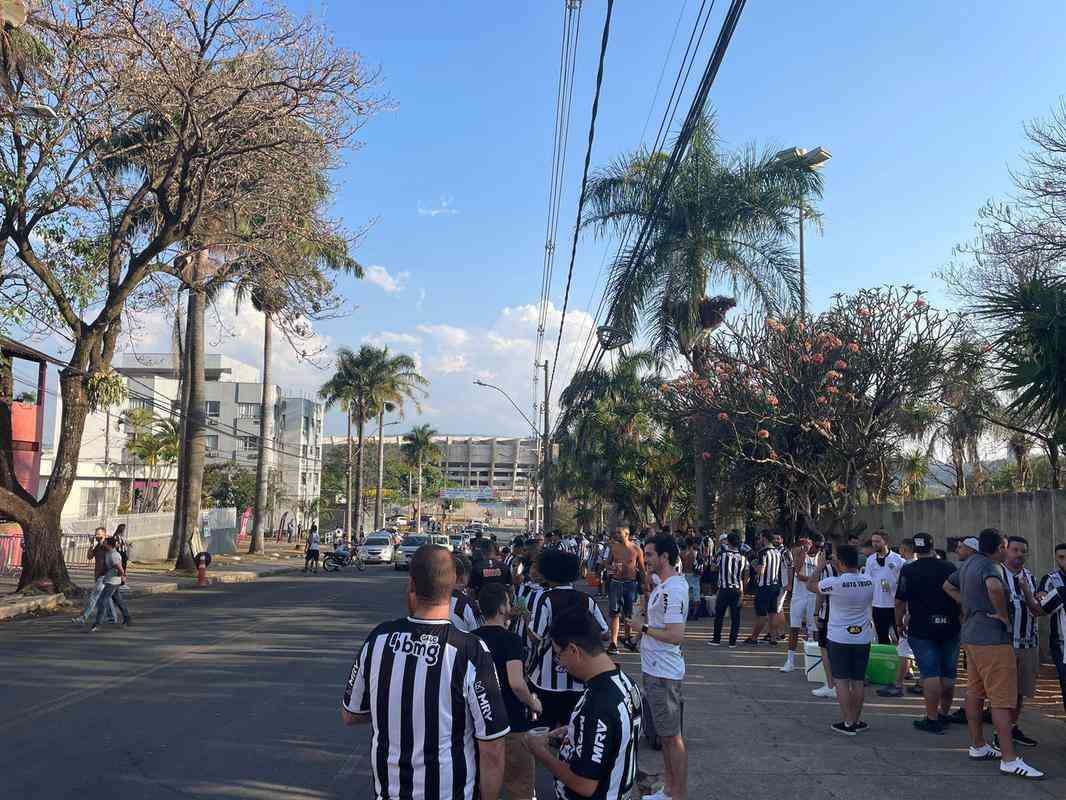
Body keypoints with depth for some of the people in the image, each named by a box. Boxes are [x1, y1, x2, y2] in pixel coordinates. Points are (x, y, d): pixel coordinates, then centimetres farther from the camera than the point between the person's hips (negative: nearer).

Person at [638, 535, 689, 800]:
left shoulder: (673, 589, -23)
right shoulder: (664, 584, 9)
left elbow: (676, 635, -28)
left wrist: (644, 628, -18)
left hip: (664, 673, -10)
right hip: (655, 669, 11)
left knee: (672, 736, 1)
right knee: (665, 734, 20)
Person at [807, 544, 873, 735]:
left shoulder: (835, 583, -18)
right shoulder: (869, 582, -3)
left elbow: (810, 585, -2)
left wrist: (819, 568, 13)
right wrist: (841, 572, 18)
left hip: (839, 638, -4)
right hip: (863, 637, 4)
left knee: (841, 680, 3)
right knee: (858, 681, 12)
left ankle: (848, 723, 4)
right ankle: (856, 721, 19)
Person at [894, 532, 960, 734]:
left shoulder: (909, 571, -6)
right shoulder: (950, 568, 3)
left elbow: (900, 601, -5)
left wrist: (899, 623, 9)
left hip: (921, 628, -3)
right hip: (950, 627, 4)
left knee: (930, 673, -3)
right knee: (948, 673, 14)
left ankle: (932, 719, -3)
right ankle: (944, 714, 26)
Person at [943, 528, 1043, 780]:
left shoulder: (968, 564, 13)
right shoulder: (991, 566, -16)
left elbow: (948, 586, 29)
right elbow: (994, 587, -39)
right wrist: (1003, 614, -23)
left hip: (971, 635, 10)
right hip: (992, 639, -10)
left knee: (975, 693, 15)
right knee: (1002, 699, -8)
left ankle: (978, 746, 25)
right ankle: (1010, 759, -7)